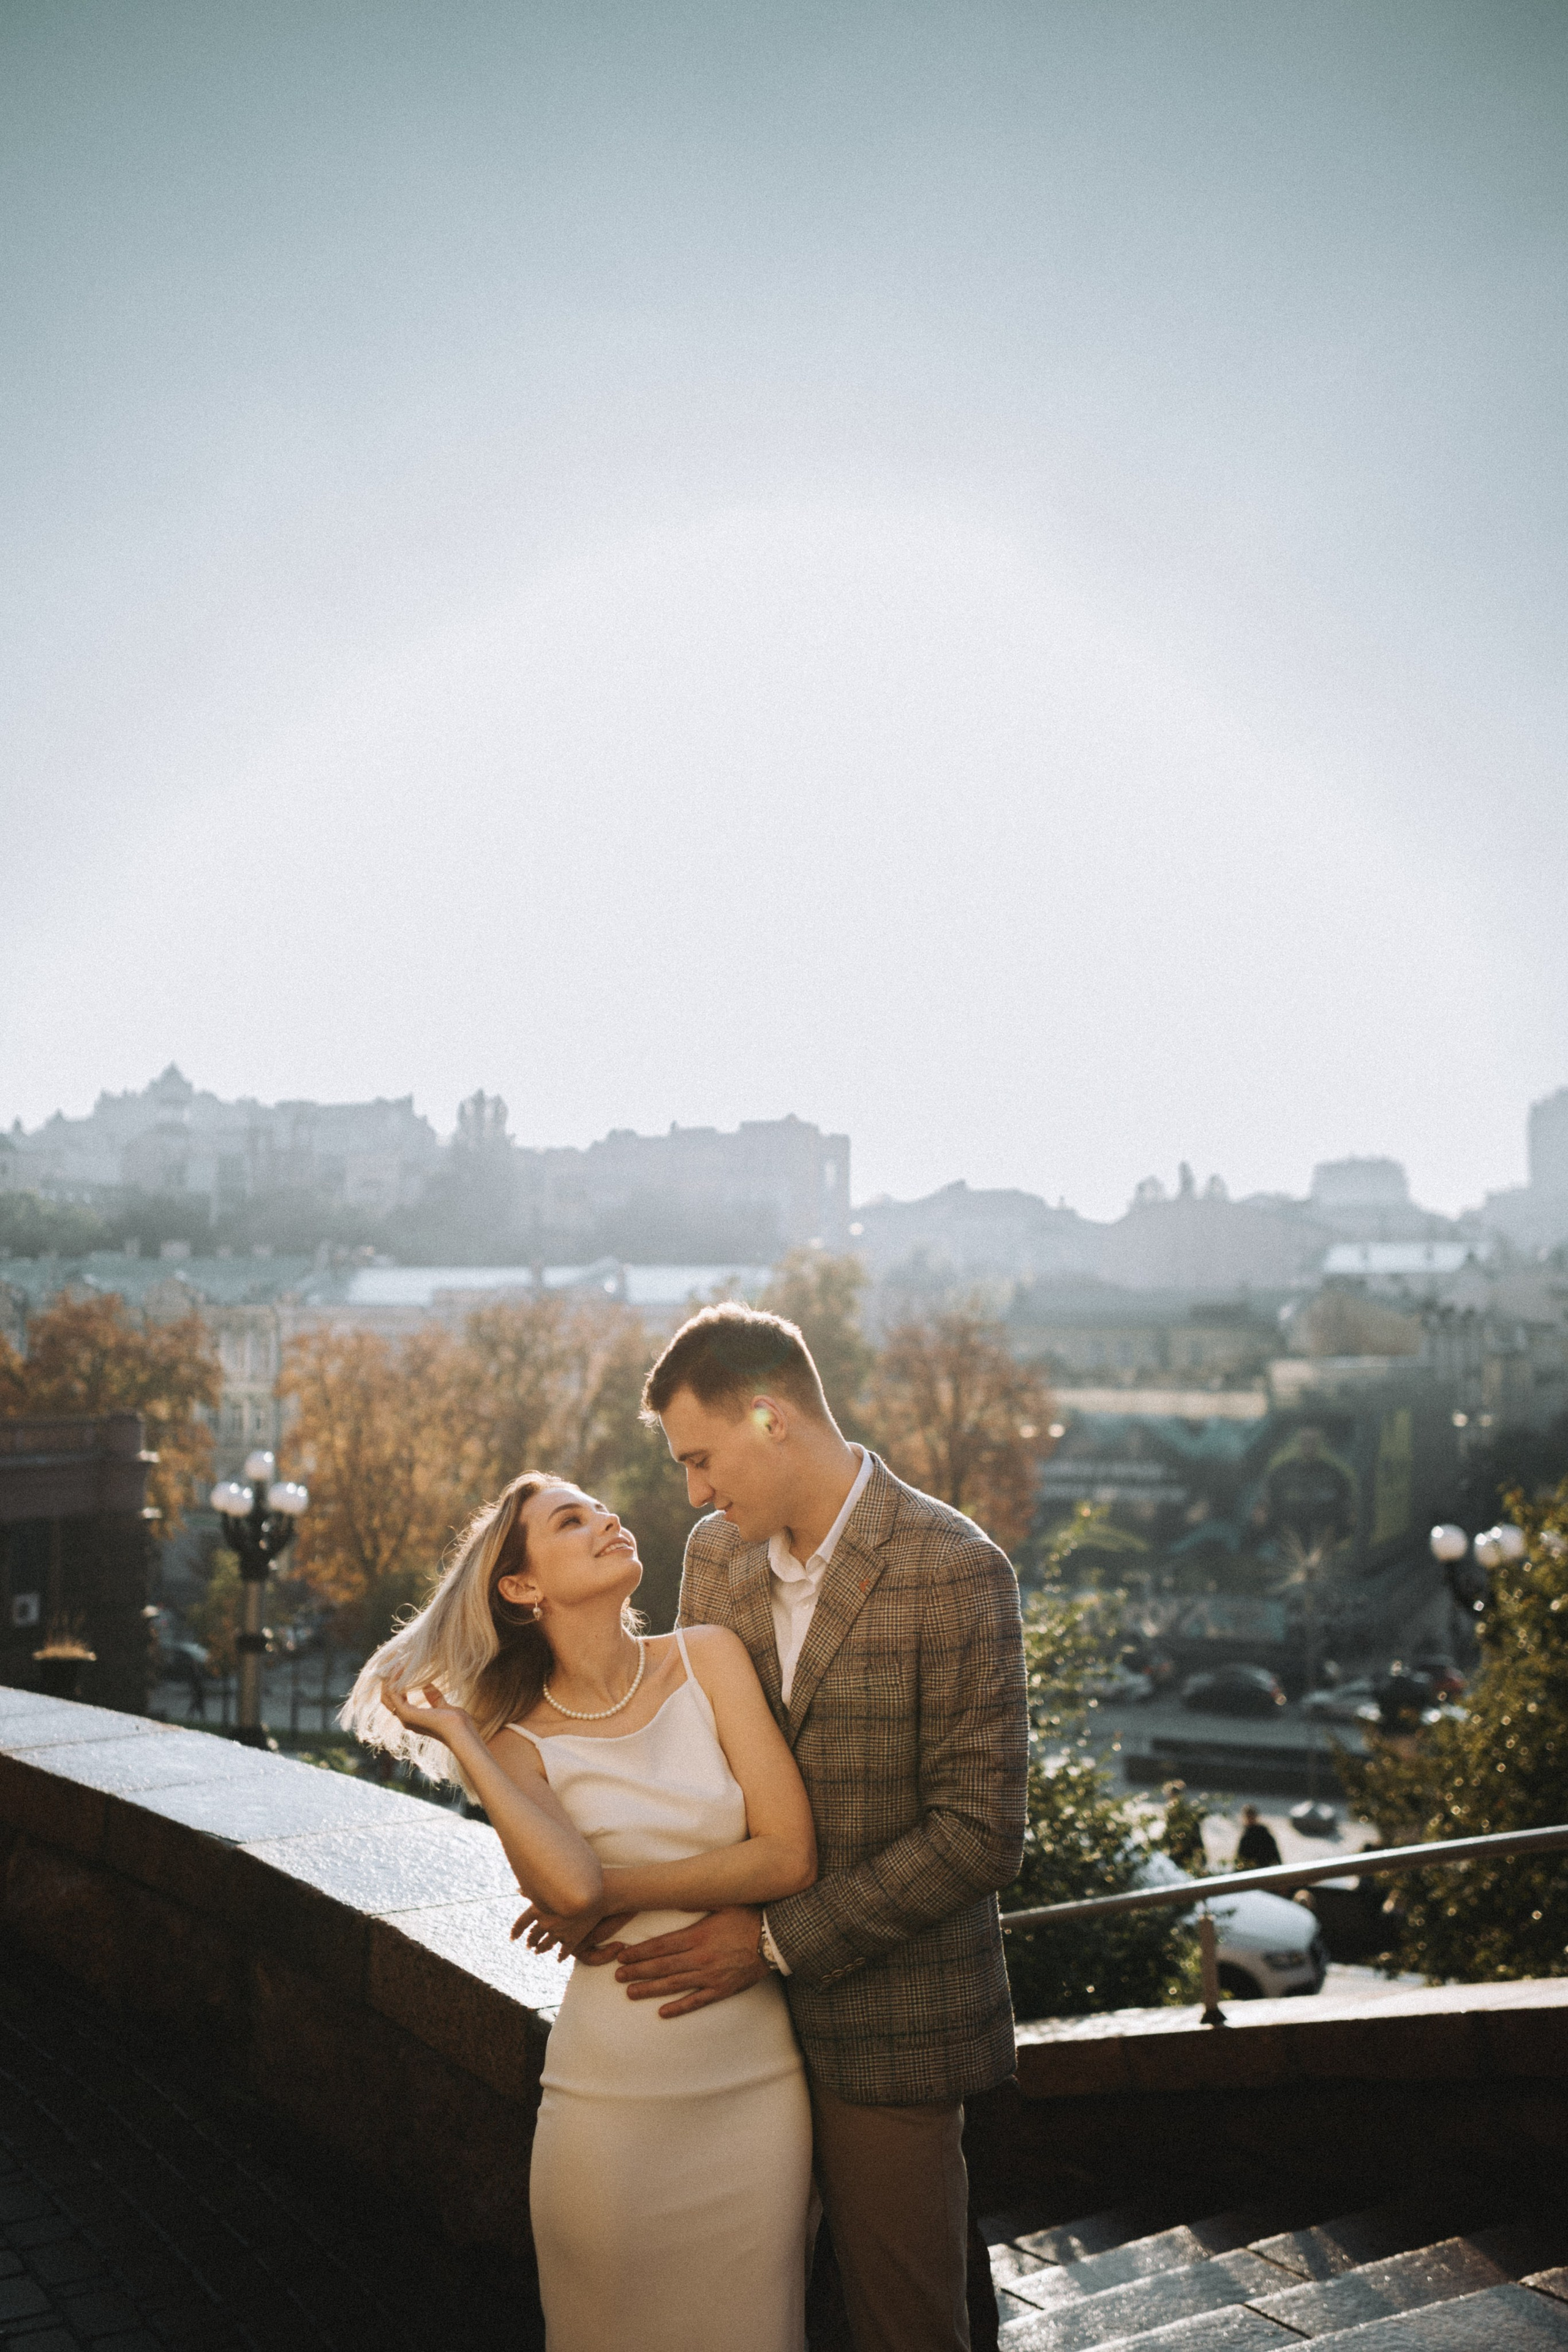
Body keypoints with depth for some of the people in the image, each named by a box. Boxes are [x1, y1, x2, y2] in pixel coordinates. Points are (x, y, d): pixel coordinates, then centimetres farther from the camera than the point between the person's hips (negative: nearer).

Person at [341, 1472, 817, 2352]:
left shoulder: (709, 1658, -2)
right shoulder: (520, 1743, -3)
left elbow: (790, 1855, -9)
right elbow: (571, 1890, -23)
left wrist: (615, 1895, -10)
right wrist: (456, 1736, -15)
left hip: (759, 2078, 1)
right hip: (618, 2095, -1)